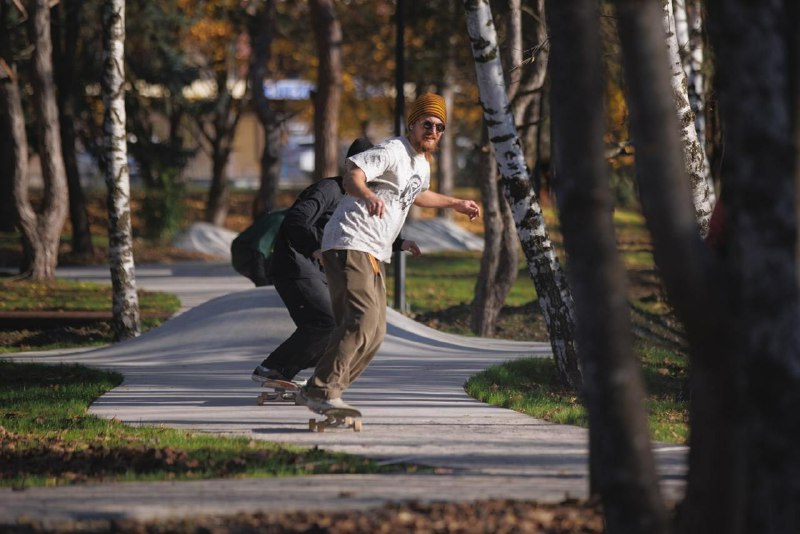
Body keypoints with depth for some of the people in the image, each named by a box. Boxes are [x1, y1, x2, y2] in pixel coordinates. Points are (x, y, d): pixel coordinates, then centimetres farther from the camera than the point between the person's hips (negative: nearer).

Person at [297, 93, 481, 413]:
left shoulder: (422, 163, 19)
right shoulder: (393, 152, -12)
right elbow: (353, 170, -30)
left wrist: (455, 203, 48)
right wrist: (367, 195, -50)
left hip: (373, 254, 10)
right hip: (350, 245, -10)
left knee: (374, 334, 7)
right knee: (362, 318, -25)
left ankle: (320, 394, 12)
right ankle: (322, 390, -28)